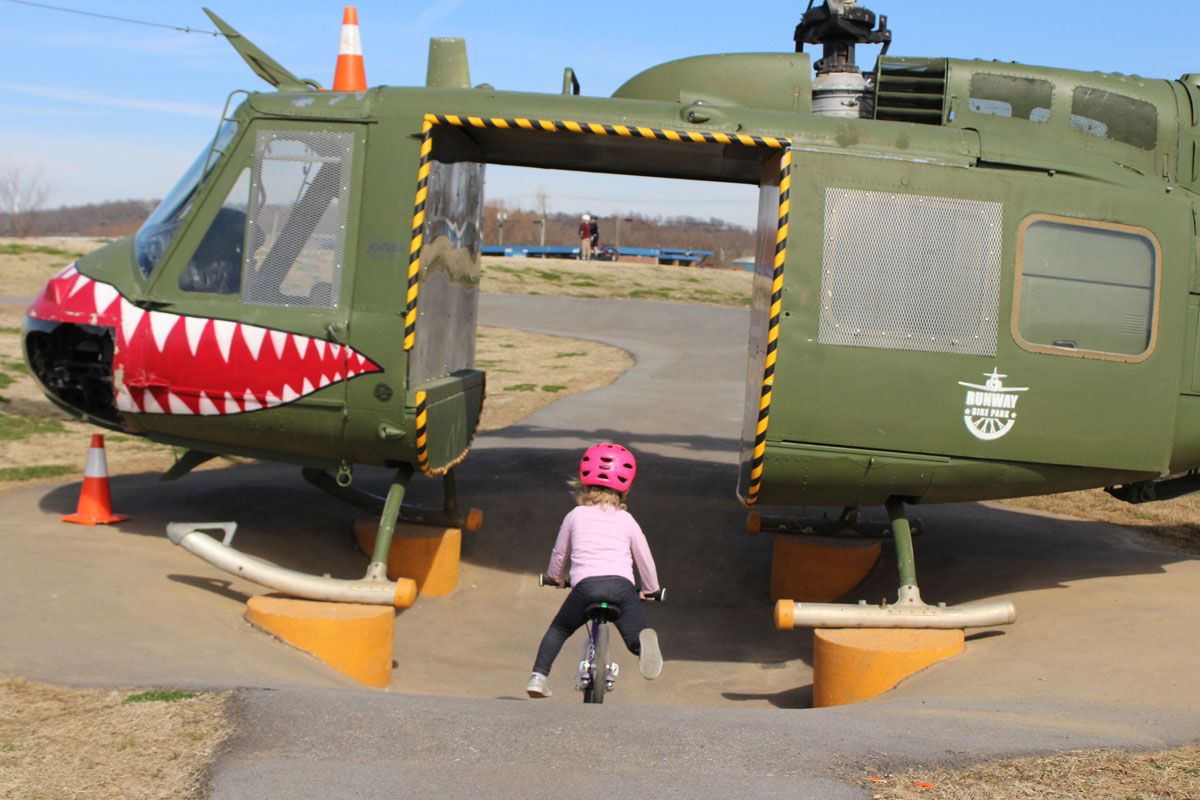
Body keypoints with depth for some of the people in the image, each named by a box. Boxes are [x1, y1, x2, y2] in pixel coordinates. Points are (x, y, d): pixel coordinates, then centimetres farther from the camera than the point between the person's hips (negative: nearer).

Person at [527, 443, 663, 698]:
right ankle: (645, 640, -34)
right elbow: (645, 559, 25)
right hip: (621, 585, 0)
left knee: (559, 629, 23)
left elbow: (559, 553, 30)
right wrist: (649, 589, 43)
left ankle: (538, 676, 8)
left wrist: (555, 577, 51)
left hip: (585, 585, 0)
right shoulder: (626, 520, 21)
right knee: (636, 637, 3)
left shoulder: (575, 516, 20)